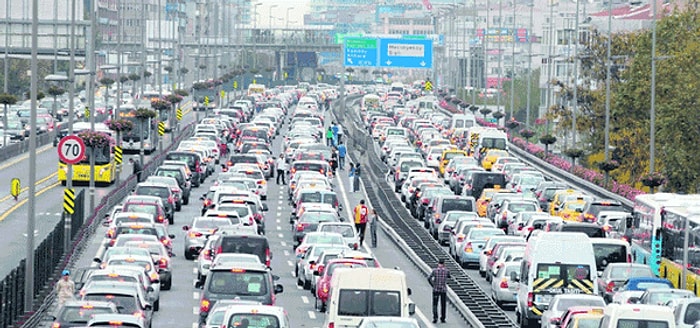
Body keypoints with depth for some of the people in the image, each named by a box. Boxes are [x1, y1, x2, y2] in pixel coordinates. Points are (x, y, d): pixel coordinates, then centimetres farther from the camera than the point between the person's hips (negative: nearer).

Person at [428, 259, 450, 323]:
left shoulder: (435, 270, -5)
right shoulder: (446, 271, -2)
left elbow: (429, 278, -11)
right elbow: (449, 276, 20)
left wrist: (432, 285, 1)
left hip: (435, 290, -1)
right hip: (443, 290, 1)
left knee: (435, 305, 4)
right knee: (443, 305, 12)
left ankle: (435, 317, -13)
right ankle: (442, 319, 15)